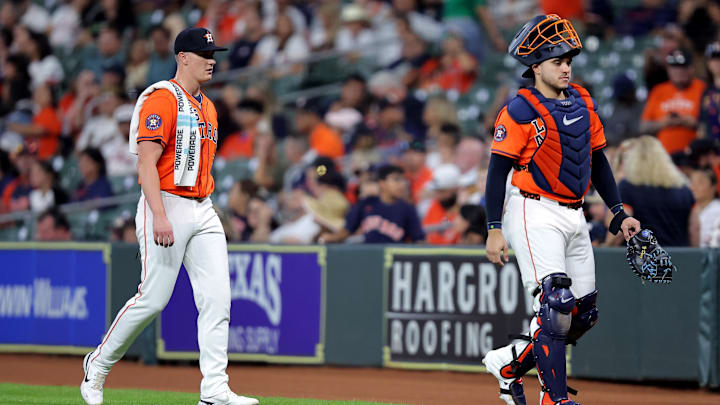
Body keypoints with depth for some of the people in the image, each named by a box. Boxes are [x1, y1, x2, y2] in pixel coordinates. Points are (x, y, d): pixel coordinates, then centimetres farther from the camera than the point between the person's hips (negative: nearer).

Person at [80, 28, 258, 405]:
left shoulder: (207, 108, 18)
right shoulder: (162, 99, -10)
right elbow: (146, 162, -18)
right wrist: (160, 217, -26)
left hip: (203, 211, 8)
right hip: (167, 205, -8)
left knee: (217, 298, -3)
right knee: (153, 298, -7)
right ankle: (98, 364, 13)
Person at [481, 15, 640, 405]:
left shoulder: (584, 103, 10)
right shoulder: (520, 110, -10)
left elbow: (598, 160, 19)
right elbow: (498, 170, -10)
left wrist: (618, 213, 14)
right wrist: (495, 230, -16)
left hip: (574, 218, 8)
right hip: (535, 215, -8)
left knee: (583, 313, 7)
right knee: (555, 306, -16)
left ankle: (509, 363, 23)